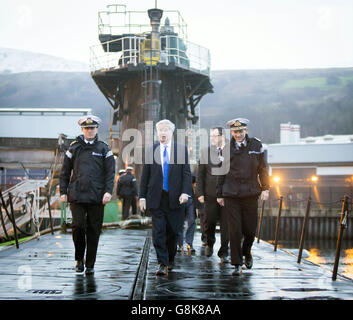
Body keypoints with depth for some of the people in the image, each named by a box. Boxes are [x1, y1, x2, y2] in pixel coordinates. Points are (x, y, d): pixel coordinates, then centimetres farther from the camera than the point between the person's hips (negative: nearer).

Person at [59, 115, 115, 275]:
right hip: (76, 195, 0)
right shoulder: (74, 148, 10)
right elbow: (65, 171, 13)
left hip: (97, 196, 0)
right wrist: (63, 191, 6)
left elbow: (110, 172, 3)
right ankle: (79, 259, 12)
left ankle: (90, 265, 11)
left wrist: (108, 191, -8)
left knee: (93, 231, 2)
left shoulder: (103, 149, 8)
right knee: (78, 226, -9)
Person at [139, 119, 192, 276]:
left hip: (175, 198, 0)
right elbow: (145, 176, 8)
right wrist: (142, 196, 3)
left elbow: (186, 173, 2)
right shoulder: (150, 151, 6)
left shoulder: (182, 149, 4)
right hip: (156, 198, 0)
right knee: (158, 231, -6)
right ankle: (162, 264, -4)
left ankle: (170, 260, 26)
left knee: (173, 231, 7)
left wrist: (185, 192, -10)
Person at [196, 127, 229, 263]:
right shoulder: (205, 152, 6)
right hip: (211, 194, 1)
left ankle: (223, 253, 10)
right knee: (209, 221, 3)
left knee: (225, 224, 0)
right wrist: (200, 192, 1)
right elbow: (200, 174, 6)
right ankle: (209, 243, 32)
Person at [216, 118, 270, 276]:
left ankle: (246, 252, 35)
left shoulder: (256, 146, 5)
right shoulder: (227, 149, 4)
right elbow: (222, 172, 10)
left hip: (250, 193, 1)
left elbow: (263, 168, 10)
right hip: (231, 195, -1)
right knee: (235, 231, -4)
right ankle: (237, 264, 6)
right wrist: (219, 194, 10)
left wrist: (265, 188, 2)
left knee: (250, 230, 5)